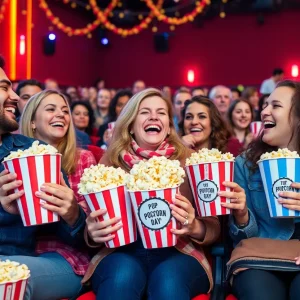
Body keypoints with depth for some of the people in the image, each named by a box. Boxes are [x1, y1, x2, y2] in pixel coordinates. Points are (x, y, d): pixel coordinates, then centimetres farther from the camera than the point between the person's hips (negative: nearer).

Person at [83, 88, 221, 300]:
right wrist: (93, 233, -14)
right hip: (123, 250, 0)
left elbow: (214, 226, 6)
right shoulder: (111, 160, 10)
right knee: (121, 280, -33)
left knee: (168, 283, -33)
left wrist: (194, 227, -17)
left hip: (177, 251, 0)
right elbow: (93, 220, 10)